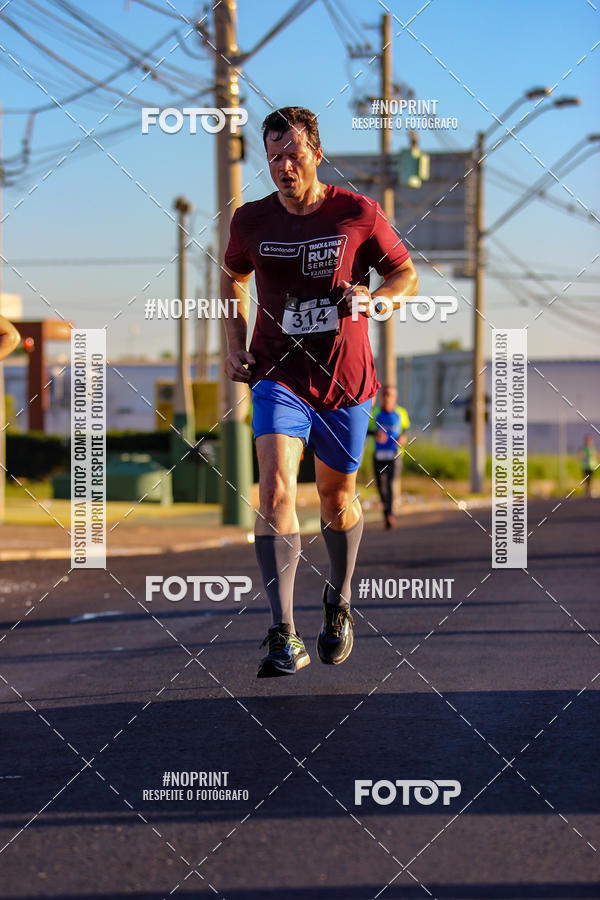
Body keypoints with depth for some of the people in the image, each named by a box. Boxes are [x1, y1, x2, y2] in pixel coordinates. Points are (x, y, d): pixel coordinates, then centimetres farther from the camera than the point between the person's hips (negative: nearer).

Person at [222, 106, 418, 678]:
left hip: (345, 378, 0)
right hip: (279, 378, 0)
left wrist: (373, 299, -16)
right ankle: (284, 638, -24)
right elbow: (232, 279, 20)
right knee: (275, 491, -19)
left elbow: (405, 274, 5)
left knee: (337, 496, 15)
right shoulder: (250, 222, 0)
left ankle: (339, 604, 43)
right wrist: (235, 344, 7)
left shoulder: (358, 214, -5)